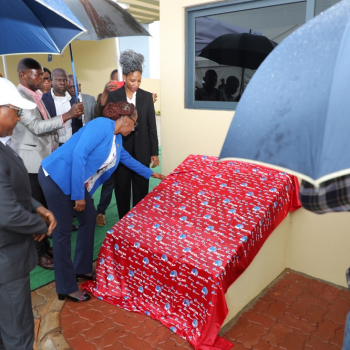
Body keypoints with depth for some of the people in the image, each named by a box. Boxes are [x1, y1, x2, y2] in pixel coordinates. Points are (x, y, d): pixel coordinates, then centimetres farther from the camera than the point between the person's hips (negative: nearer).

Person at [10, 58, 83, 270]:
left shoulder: (36, 95, 13)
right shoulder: (19, 96, -14)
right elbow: (36, 127, -22)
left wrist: (55, 147, 14)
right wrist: (66, 116, -26)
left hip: (46, 159, 8)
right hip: (31, 161, -8)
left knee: (45, 205, 15)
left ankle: (45, 245, 28)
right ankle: (39, 252, 14)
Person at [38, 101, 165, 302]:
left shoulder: (117, 138, 11)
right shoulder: (102, 125, -19)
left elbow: (127, 159, 29)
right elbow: (79, 154, -27)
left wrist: (151, 174, 39)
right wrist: (78, 194, -25)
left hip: (77, 181, 10)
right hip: (58, 176, -10)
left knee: (89, 218, 13)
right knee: (64, 229, -3)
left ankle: (82, 268, 31)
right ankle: (66, 288, 9)